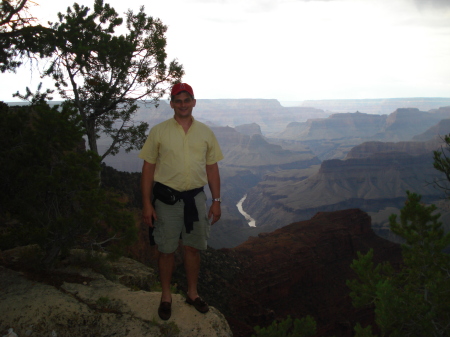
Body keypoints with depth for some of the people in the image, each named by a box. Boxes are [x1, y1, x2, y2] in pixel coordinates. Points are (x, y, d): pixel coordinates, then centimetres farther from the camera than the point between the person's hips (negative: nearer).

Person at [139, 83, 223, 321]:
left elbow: (212, 168, 8)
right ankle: (166, 296, 26)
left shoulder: (205, 132, 5)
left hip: (195, 198, 2)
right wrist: (147, 204, -7)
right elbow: (148, 168, -2)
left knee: (193, 247, 13)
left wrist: (216, 201, 4)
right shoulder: (158, 132, -3)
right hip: (167, 198, -2)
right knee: (166, 249, 7)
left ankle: (192, 293, 31)